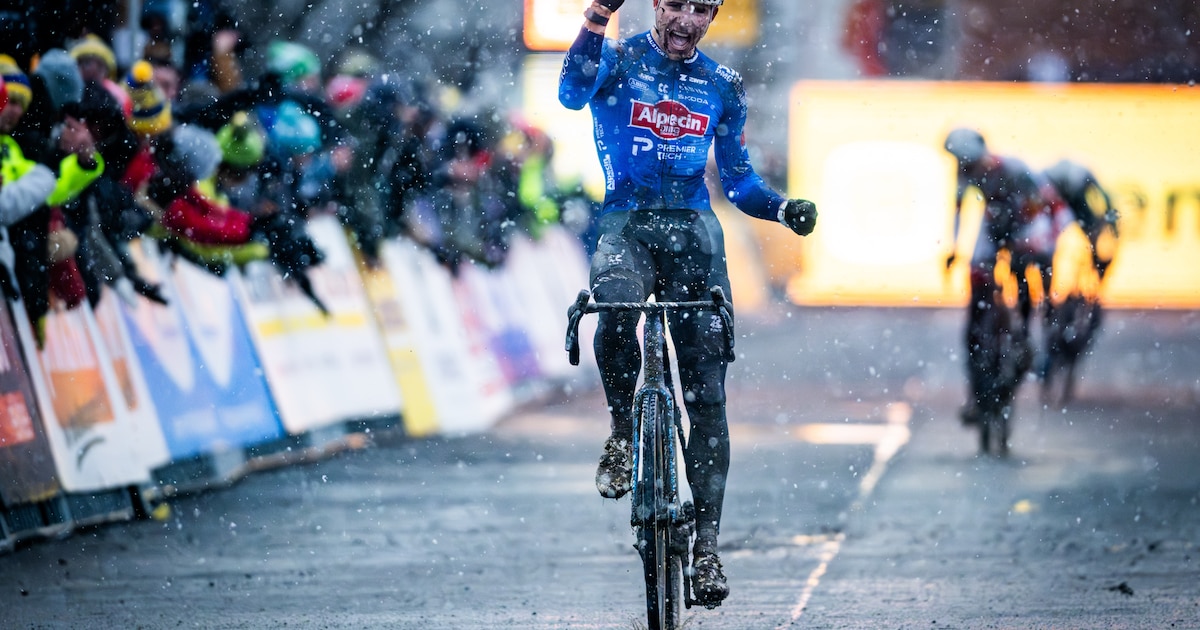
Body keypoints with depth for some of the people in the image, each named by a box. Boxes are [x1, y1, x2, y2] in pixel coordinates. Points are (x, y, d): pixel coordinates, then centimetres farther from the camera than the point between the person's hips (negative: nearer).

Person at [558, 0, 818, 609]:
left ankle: (706, 542, -1)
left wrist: (783, 208, -4)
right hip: (626, 222, -3)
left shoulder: (722, 86, 12)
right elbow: (572, 93, -22)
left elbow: (738, 180, 16)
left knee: (707, 391, -5)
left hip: (693, 230, 3)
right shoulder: (618, 59, 2)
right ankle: (622, 430, -12)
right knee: (616, 306, -37)